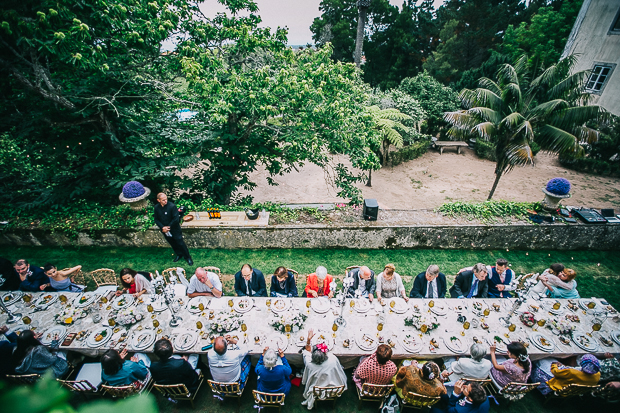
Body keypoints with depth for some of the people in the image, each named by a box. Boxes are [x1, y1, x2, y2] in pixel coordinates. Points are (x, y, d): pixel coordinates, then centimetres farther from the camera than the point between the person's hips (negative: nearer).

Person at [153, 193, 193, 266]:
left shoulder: (172, 206, -21)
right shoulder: (156, 208, -6)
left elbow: (176, 219, -20)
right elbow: (156, 220, 0)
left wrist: (168, 227, -18)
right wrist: (162, 227, -15)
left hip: (175, 229, -4)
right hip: (165, 230, 5)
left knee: (180, 243, 3)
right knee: (173, 244, 20)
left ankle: (188, 257, 19)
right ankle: (179, 254, 43)